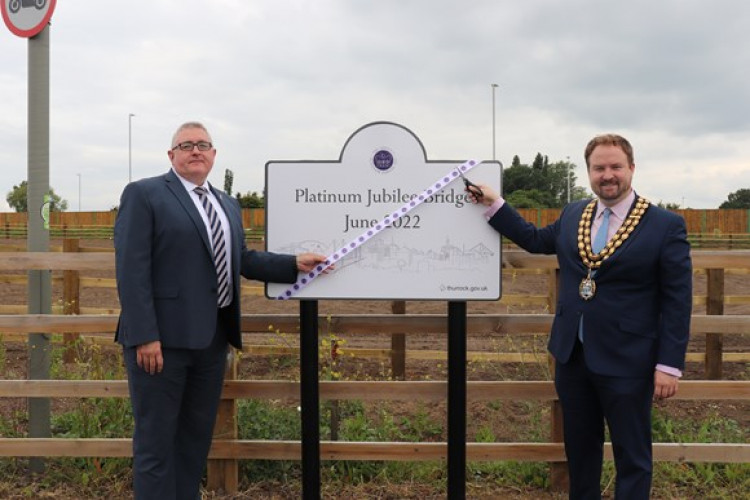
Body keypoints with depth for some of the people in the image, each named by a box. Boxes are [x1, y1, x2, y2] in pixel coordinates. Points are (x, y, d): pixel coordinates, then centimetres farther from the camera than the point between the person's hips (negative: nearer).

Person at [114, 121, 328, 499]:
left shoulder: (228, 204, 17)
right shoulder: (143, 194, -5)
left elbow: (242, 260, 15)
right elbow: (131, 270, -13)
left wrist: (294, 264, 3)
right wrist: (145, 336, -20)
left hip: (211, 338, 7)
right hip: (161, 337, -7)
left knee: (197, 435, 16)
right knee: (156, 438, 3)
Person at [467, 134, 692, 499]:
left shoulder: (666, 226, -8)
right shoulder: (572, 215, 7)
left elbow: (677, 301, -9)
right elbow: (535, 240, 23)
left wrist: (670, 365, -13)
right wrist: (494, 204, 18)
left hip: (626, 362, -5)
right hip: (571, 356, 5)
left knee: (632, 455, 8)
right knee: (579, 448, 19)